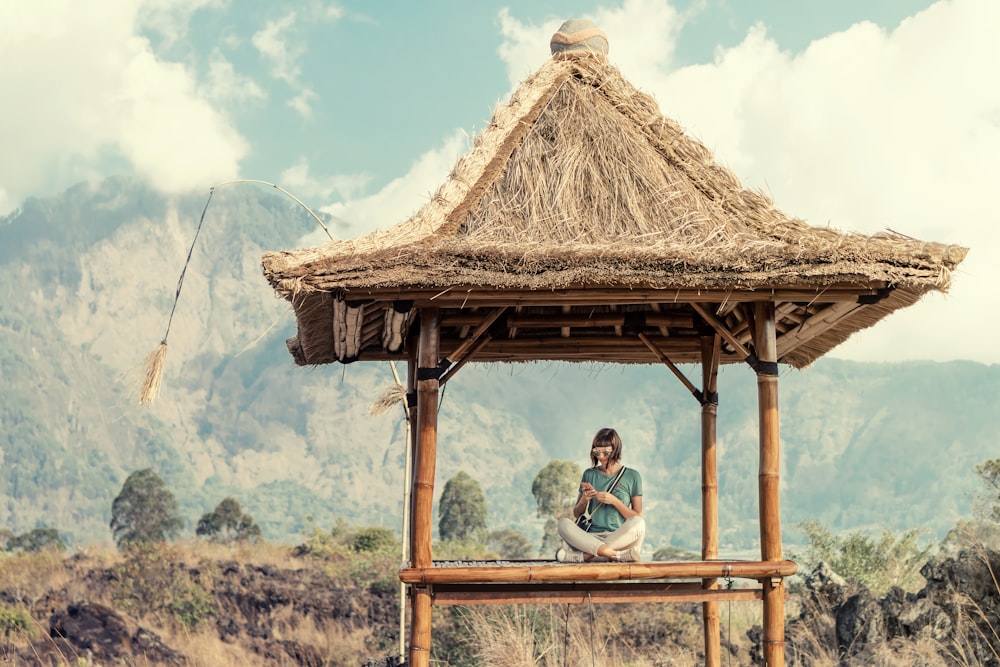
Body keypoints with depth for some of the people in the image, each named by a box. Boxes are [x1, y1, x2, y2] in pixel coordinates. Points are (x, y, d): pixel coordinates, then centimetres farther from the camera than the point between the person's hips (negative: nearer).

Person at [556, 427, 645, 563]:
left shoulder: (632, 476, 8)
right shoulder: (589, 474, 15)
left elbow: (637, 516, 4)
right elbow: (576, 514, 18)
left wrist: (614, 501, -9)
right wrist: (584, 499, -4)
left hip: (619, 537, -1)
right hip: (590, 537, 1)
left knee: (639, 523, -34)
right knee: (564, 523, -28)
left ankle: (586, 554, -33)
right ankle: (616, 555, -39)